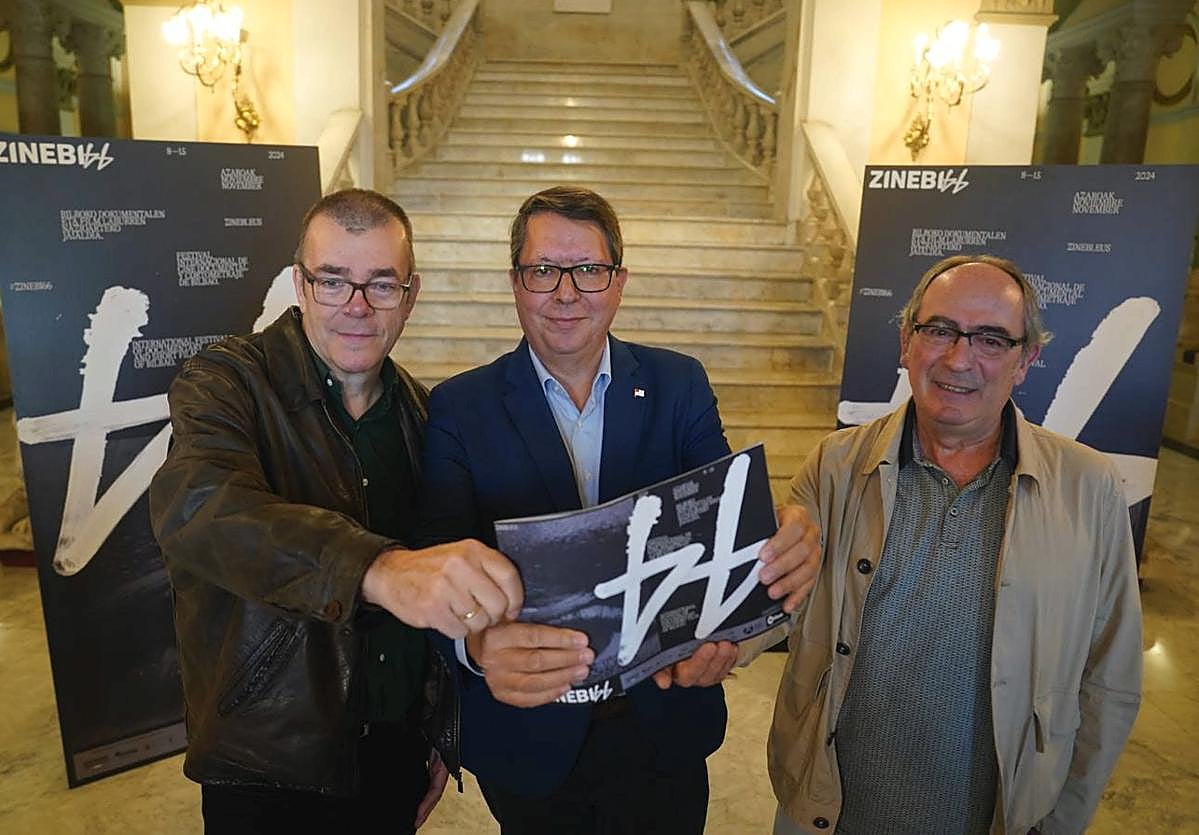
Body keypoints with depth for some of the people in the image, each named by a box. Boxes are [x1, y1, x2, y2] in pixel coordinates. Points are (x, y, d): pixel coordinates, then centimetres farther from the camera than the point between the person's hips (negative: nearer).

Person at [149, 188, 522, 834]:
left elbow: (437, 575, 8)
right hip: (269, 771, -4)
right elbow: (197, 509, -33)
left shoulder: (420, 411, 1)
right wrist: (381, 570, -49)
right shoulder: (226, 382, -12)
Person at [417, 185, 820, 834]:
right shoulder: (459, 408, -9)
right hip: (529, 737, -1)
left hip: (665, 726, 2)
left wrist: (785, 542, -36)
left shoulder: (679, 386, -4)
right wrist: (477, 642, -40)